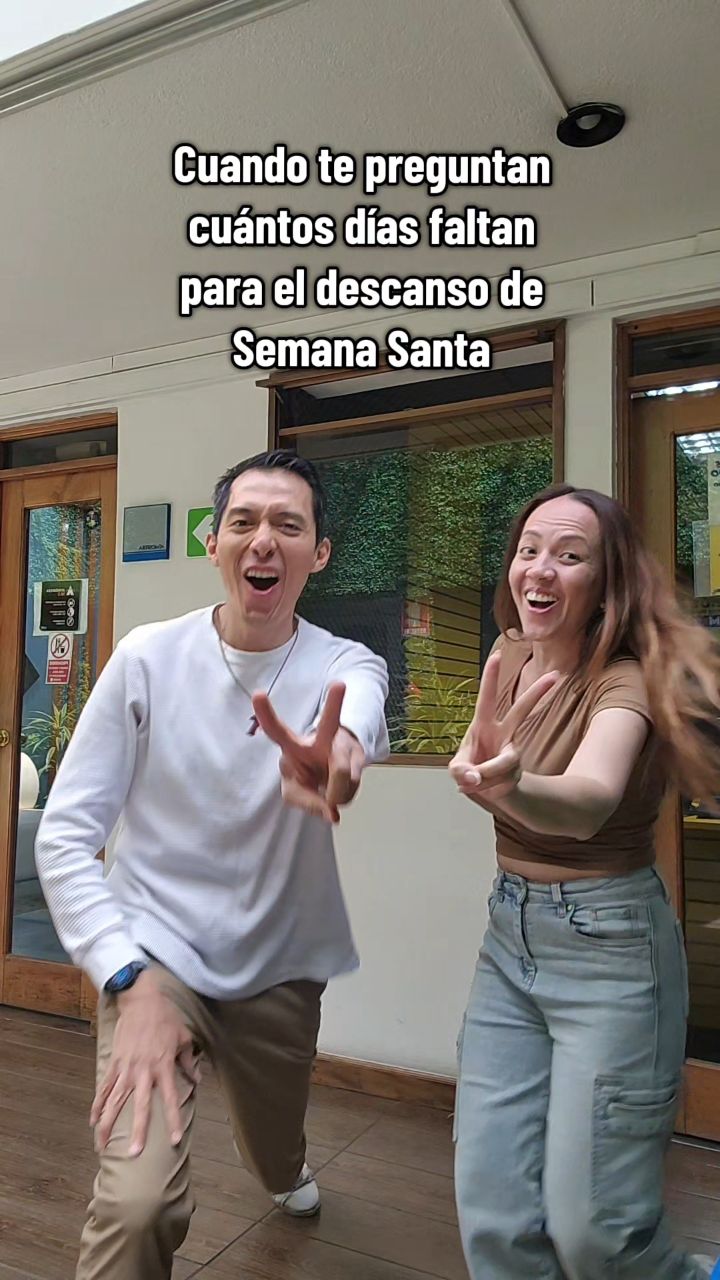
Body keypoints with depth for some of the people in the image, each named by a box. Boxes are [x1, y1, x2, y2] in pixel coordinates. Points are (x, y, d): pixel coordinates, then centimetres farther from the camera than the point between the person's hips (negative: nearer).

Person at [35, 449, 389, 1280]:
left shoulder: (344, 665, -12)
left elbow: (362, 714, -38)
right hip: (157, 954, -2)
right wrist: (130, 982, -24)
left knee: (276, 1156, 27)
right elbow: (64, 834, -13)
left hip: (279, 969, 2)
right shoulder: (147, 658, -13)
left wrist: (338, 743, -62)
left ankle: (288, 1175, 66)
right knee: (140, 1204, -24)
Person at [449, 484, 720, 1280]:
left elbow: (590, 799, -40)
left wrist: (512, 784, -60)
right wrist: (480, 765, -14)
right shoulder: (508, 659, 2)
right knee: (492, 1215, 7)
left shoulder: (625, 681, -19)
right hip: (509, 936, 6)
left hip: (610, 945, -5)